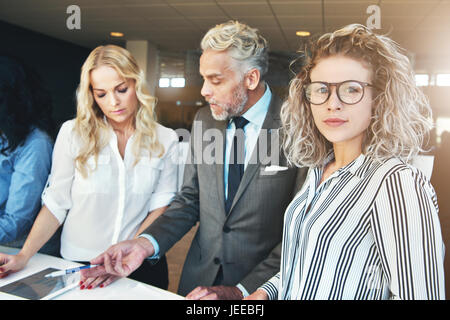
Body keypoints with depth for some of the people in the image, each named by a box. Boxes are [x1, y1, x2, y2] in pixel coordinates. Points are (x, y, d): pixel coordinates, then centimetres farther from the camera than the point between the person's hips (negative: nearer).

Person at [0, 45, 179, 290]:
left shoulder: (165, 140, -6)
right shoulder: (73, 133, -8)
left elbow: (162, 205, -8)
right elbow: (56, 203, -7)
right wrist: (23, 257, -16)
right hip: (78, 263, 0)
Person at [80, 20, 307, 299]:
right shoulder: (204, 120, 0)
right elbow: (190, 200, 3)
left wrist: (242, 291, -19)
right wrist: (146, 243, -12)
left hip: (261, 288, -4)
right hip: (200, 277, 5)